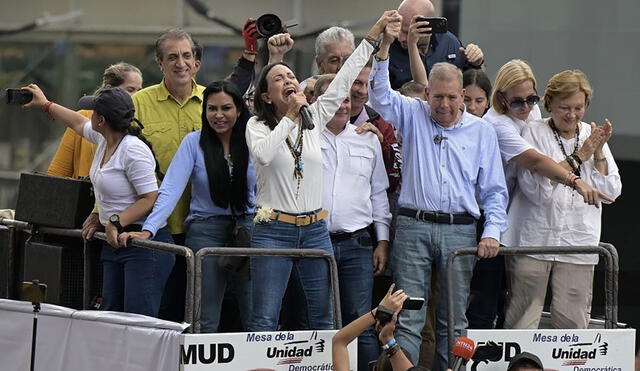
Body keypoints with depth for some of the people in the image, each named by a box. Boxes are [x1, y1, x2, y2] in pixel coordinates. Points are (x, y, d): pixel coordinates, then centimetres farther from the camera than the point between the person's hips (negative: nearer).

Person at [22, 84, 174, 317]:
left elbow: (151, 198, -21)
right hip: (114, 242, 10)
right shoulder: (104, 140, 11)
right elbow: (79, 124, 33)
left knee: (139, 322, -17)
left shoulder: (133, 150, -18)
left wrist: (117, 222, -24)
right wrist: (45, 104, 44)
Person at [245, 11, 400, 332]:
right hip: (273, 230, -4)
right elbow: (263, 154, -22)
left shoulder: (314, 119, 10)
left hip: (315, 231, 4)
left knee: (324, 318, 5)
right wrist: (290, 117, -15)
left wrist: (373, 34, 6)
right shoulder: (258, 125, -1)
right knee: (264, 320, -6)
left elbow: (343, 81, 8)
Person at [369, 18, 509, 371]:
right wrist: (385, 46, -17)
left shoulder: (481, 131, 10)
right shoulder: (412, 115, 9)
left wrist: (493, 232, -3)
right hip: (413, 226, -1)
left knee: (454, 319, 6)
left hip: (460, 229, 1)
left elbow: (494, 190, 10)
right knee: (407, 318, -5)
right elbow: (379, 93, -5)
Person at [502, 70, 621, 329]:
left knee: (573, 322, -1)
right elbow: (536, 190, -12)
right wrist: (577, 158, -9)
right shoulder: (534, 132, -1)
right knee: (521, 320, -4)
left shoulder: (591, 135, 13)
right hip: (534, 239, -3)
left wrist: (598, 152, -3)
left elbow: (611, 192, 9)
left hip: (578, 243, 3)